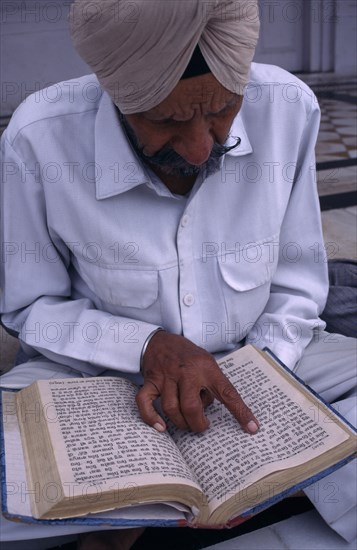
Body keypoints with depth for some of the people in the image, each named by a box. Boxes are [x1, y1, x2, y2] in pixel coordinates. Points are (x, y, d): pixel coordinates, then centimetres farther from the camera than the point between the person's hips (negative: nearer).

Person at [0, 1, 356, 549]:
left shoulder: (289, 110, -15)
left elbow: (295, 285, -4)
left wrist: (255, 394, -17)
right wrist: (147, 346, -24)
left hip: (260, 355, 3)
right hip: (108, 373, -2)